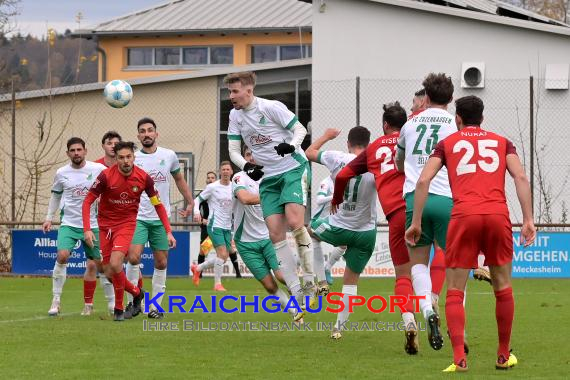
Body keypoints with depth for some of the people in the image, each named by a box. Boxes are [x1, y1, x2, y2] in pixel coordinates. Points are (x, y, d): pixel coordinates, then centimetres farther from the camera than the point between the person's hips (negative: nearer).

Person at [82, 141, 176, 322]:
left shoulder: (144, 178, -11)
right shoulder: (106, 176, -16)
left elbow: (158, 205, 1)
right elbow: (87, 202, -10)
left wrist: (168, 231, -5)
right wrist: (87, 229, -20)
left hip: (127, 223, -1)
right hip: (105, 224, 1)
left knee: (115, 263, -22)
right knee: (109, 272, 0)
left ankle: (119, 308, -5)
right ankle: (136, 292, 28)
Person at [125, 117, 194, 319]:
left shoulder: (169, 156, 4)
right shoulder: (132, 159, -1)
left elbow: (179, 179, 18)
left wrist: (190, 203, 15)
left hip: (161, 219, 2)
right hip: (138, 217, -2)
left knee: (161, 263, 3)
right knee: (134, 257, -17)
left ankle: (155, 306, 12)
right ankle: (132, 302, -4)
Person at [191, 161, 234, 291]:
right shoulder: (212, 187, -7)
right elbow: (197, 200, -2)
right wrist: (196, 212, -21)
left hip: (227, 227, 6)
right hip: (215, 225, -6)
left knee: (223, 258, 7)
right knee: (222, 254, -18)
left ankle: (197, 268, 28)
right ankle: (217, 284, -7)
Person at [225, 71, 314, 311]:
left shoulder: (271, 107, -11)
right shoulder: (235, 115, 7)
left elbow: (300, 129, -8)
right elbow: (233, 150, 8)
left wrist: (291, 145, -29)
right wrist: (246, 166, -12)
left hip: (294, 169, -6)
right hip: (268, 177, 6)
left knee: (294, 221, -25)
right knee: (275, 234, -5)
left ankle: (312, 280, -12)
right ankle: (296, 291, -2)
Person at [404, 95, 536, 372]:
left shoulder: (448, 143, 17)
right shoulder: (501, 142, 20)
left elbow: (423, 180, 5)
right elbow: (521, 177, 5)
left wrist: (416, 222, 8)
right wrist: (528, 220, 2)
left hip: (464, 217, -1)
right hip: (498, 215, 1)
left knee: (455, 293, 3)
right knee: (503, 289, 16)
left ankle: (459, 358, -11)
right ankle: (504, 356, 21)